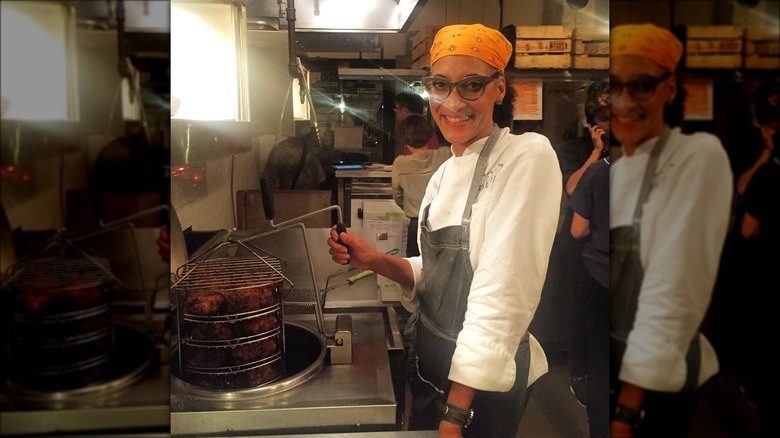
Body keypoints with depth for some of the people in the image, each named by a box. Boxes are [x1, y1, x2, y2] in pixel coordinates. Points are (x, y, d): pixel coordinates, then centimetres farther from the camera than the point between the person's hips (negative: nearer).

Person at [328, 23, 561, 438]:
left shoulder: (528, 156, -19)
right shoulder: (445, 173, 4)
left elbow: (501, 296, -24)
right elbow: (436, 274, 9)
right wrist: (376, 261, -8)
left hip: (481, 380, -7)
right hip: (429, 359, 7)